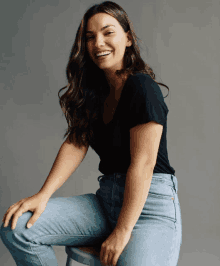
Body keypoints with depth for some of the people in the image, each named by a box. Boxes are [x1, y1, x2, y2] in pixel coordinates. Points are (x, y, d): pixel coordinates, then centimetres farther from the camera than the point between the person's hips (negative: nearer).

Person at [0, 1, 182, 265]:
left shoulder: (142, 88, -13)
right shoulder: (94, 91, 11)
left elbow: (142, 164, -18)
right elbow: (76, 144, 2)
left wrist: (122, 231, -19)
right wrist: (43, 195, -10)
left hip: (150, 203, -6)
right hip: (106, 199, 7)